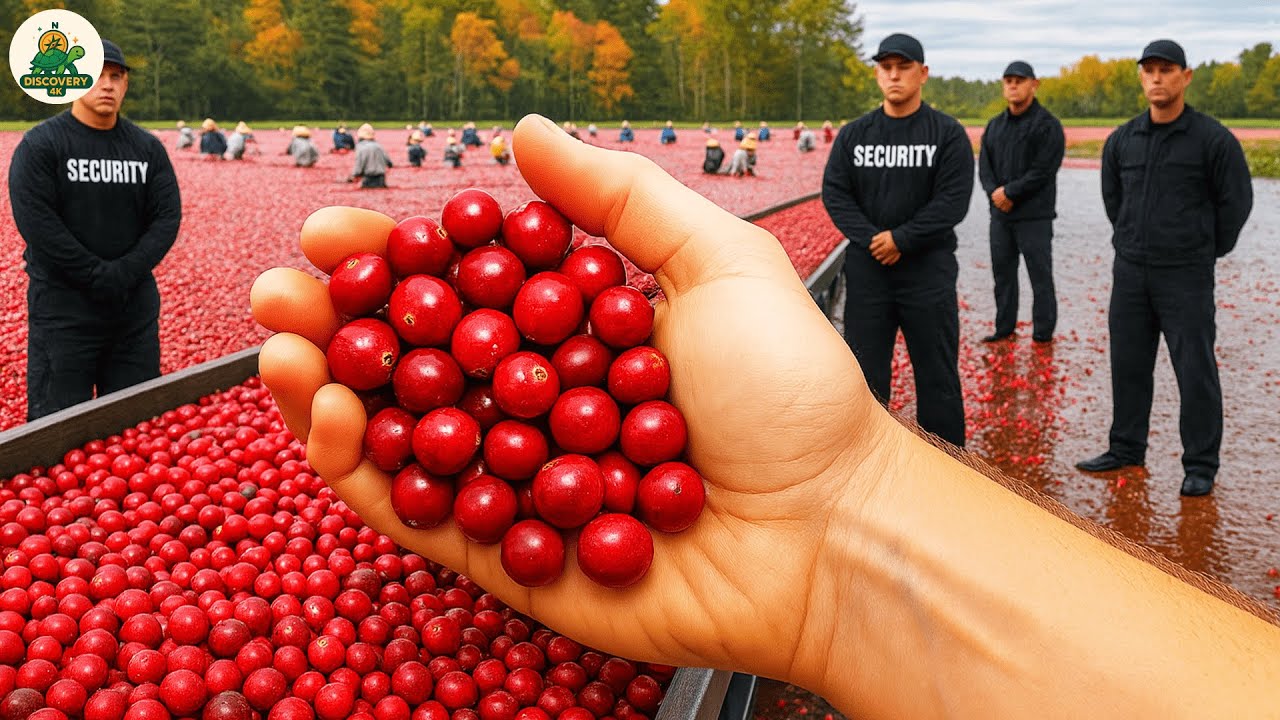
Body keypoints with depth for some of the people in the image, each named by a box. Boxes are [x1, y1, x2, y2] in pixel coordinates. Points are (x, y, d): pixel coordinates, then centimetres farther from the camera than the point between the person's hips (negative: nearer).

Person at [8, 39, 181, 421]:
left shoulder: (148, 147, 10)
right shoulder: (40, 144, -3)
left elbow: (168, 217, 2)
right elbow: (36, 222, -12)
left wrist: (125, 273, -12)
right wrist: (97, 276, -17)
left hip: (136, 304, 4)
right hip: (63, 306, -4)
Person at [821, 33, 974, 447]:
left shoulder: (948, 134, -2)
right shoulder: (854, 134, 7)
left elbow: (952, 201, -10)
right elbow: (834, 193, 0)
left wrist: (901, 239, -17)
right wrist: (871, 240, -13)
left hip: (928, 270, -2)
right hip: (867, 269, 3)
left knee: (937, 375, 4)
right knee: (865, 371, 8)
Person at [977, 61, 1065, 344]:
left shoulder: (1047, 125, -6)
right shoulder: (995, 126, 14)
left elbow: (1042, 171, -14)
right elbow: (984, 166, 8)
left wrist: (1010, 192, -15)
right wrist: (994, 193, -10)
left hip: (1034, 214, -6)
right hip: (1000, 214, 7)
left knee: (1040, 275, -2)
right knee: (1002, 271, 11)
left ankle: (1043, 333, 4)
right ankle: (1004, 329, 21)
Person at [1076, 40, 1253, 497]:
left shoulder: (1213, 139, -9)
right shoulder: (1122, 140, 4)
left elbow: (1236, 201, -2)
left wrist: (1207, 252, 5)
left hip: (1186, 277, -5)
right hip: (1129, 272, 5)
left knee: (1195, 372, -1)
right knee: (1128, 365, 12)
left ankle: (1200, 467, 8)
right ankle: (1126, 449, 25)